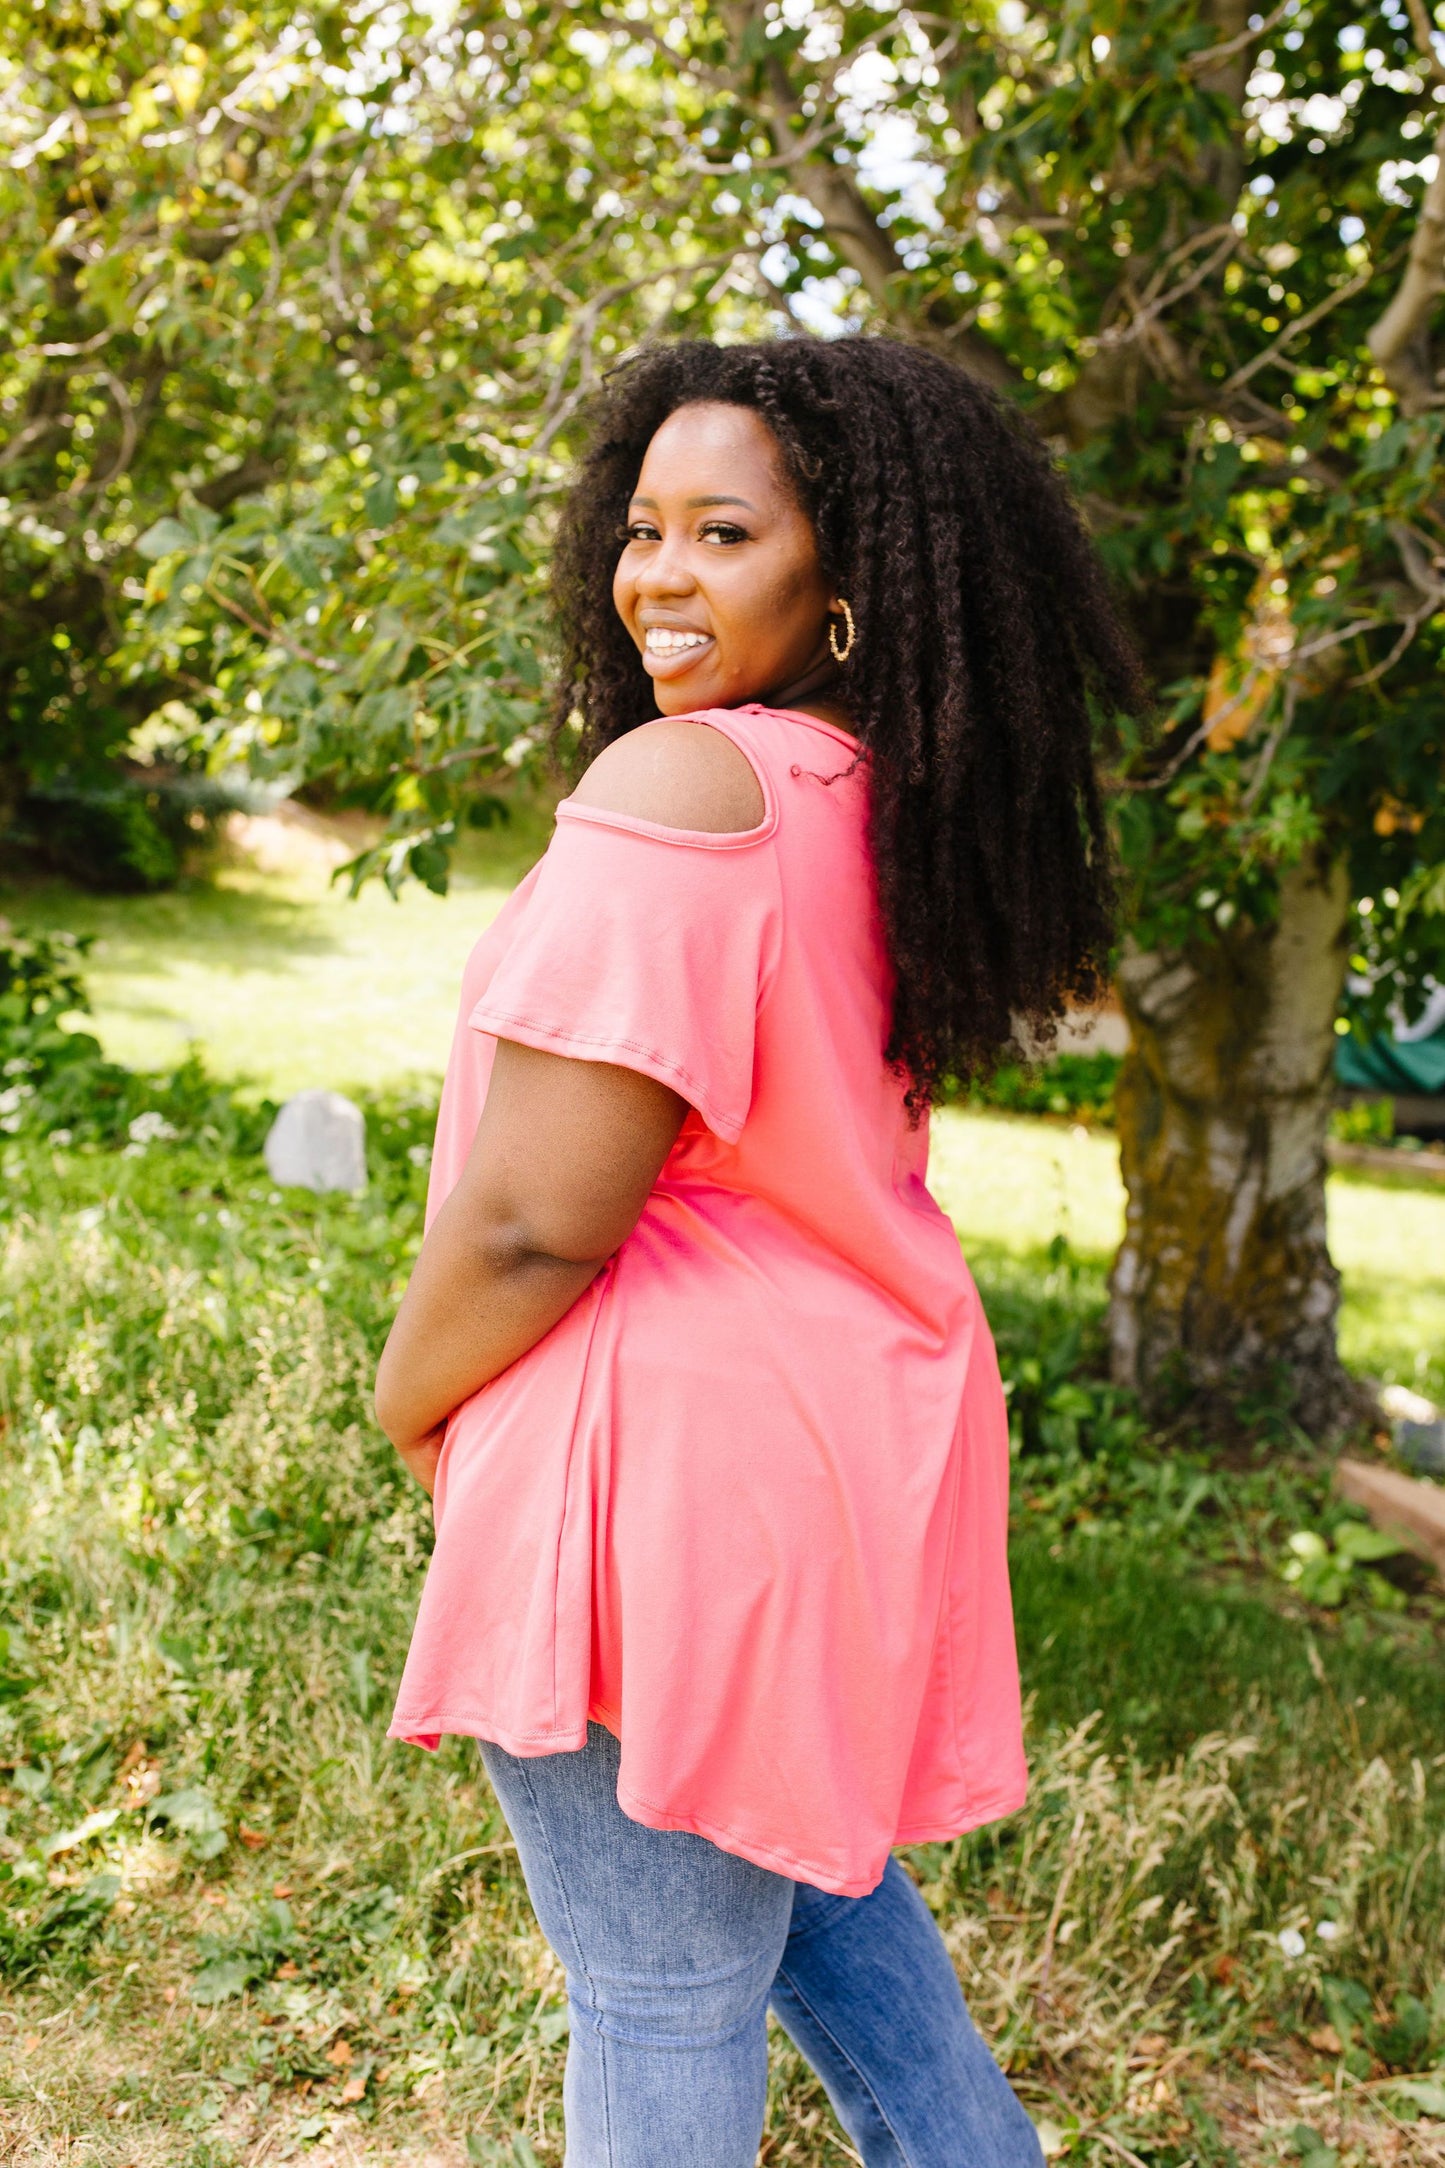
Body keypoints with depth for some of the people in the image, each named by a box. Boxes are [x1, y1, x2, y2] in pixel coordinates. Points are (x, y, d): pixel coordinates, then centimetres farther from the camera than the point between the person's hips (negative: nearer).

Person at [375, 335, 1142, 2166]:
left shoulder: (682, 783, -22)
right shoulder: (896, 803, 5)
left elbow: (541, 1215, -24)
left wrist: (411, 1401, -4)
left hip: (675, 1452, -9)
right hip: (855, 1414, 9)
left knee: (660, 1993, 10)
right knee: (799, 1865, 29)